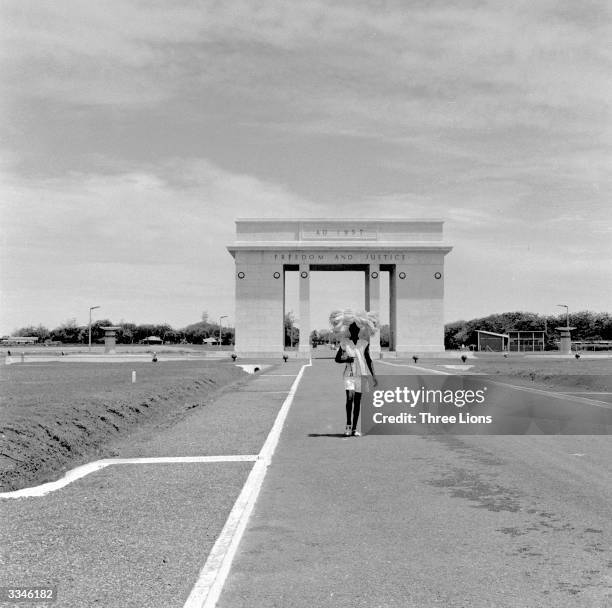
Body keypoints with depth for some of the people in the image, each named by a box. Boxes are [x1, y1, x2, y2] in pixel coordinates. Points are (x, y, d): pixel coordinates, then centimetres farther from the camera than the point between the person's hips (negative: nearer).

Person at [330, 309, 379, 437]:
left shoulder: (364, 343, 6)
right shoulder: (344, 342, 3)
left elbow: (368, 359, 10)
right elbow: (337, 359, 8)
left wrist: (373, 376, 7)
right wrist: (346, 360, -12)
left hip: (362, 374, 2)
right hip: (349, 374, -2)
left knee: (357, 401, 3)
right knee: (349, 397, -20)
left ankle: (354, 428, 10)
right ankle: (348, 425, -7)